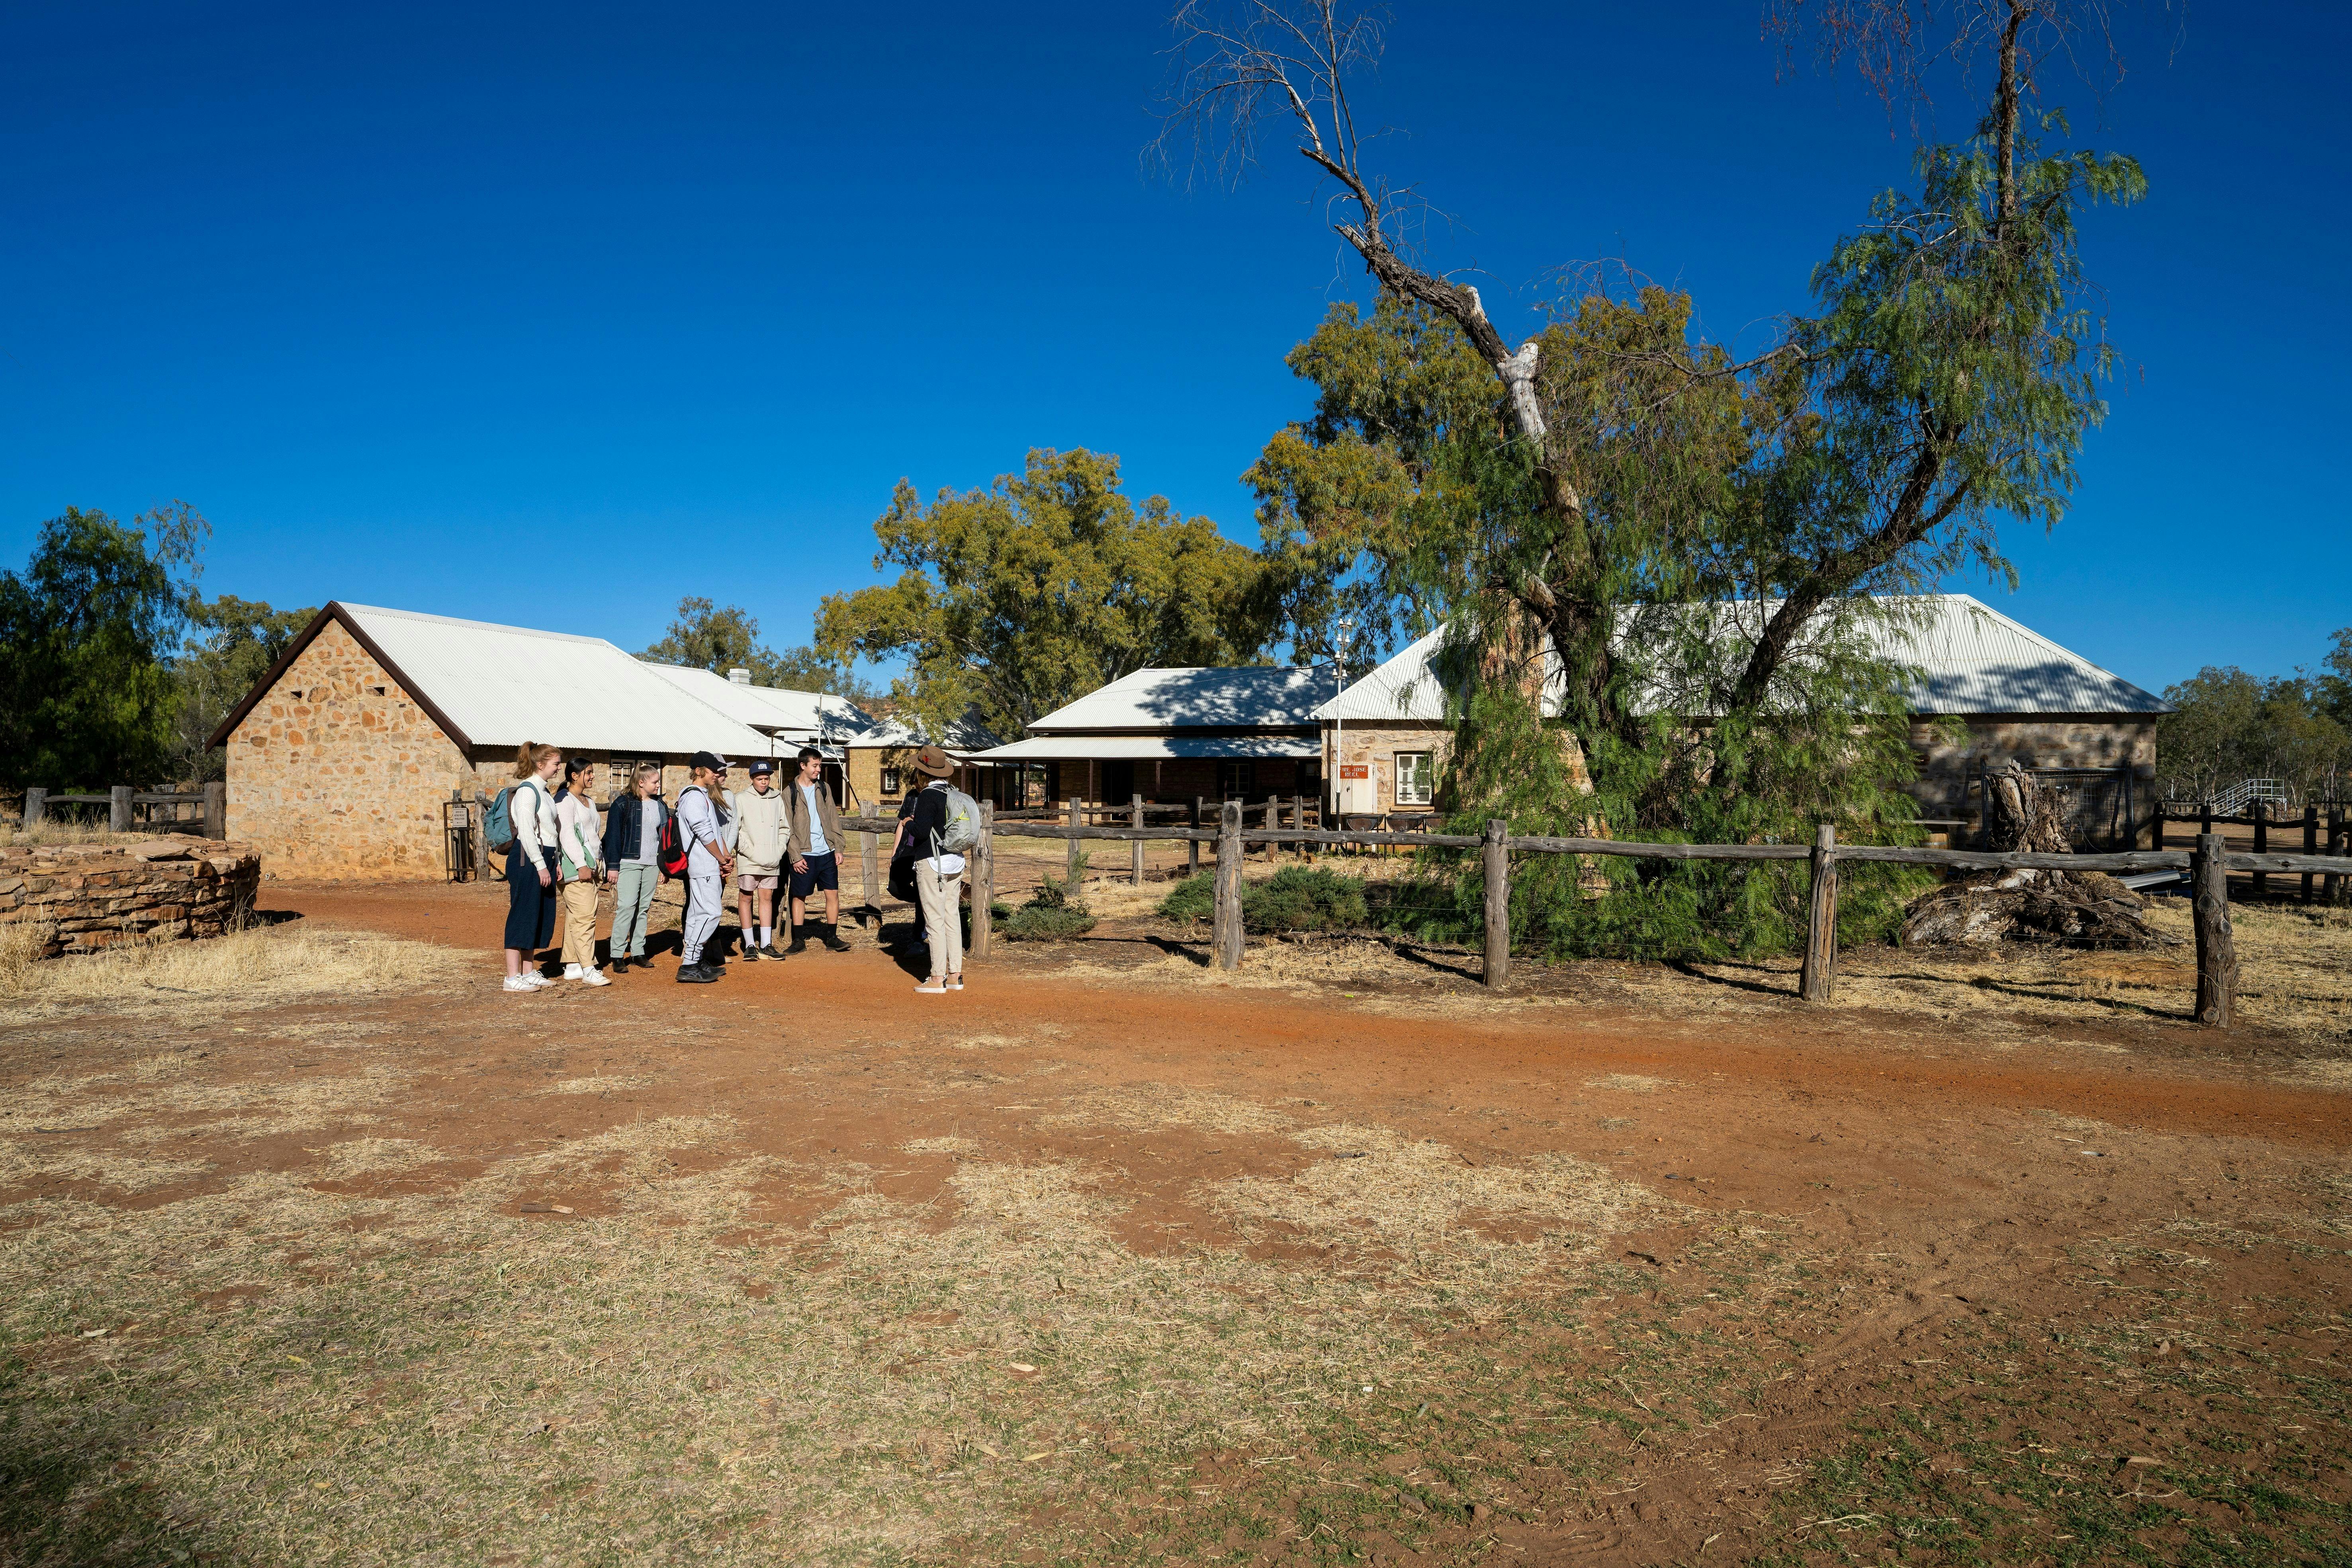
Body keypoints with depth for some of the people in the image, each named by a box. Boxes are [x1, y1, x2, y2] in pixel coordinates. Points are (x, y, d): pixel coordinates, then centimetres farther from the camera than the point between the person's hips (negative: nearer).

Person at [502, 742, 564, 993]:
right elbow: (526, 831, -19)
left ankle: (529, 972, 20)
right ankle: (513, 977, -1)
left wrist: (554, 862, 15)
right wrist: (540, 865, -20)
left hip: (543, 858, 10)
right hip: (527, 859, -10)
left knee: (540, 916, 12)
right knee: (523, 915, -6)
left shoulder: (544, 792, 16)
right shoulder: (527, 791, -12)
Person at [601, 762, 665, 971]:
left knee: (644, 909, 7)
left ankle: (638, 952, 12)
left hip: (652, 865, 5)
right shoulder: (623, 803, -4)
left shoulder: (660, 805, 13)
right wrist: (613, 866, -10)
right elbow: (613, 835, -5)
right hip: (629, 862, -5)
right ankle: (618, 956, -8)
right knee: (626, 907, -11)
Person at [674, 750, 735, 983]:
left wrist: (726, 856, 7)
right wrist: (722, 859, -7)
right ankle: (689, 966, -12)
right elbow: (705, 834, -17)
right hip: (704, 867, -10)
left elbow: (717, 831, 20)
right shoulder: (694, 797, -12)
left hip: (713, 866, 10)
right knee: (710, 913, -14)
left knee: (698, 913, 13)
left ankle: (694, 961, 19)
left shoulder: (706, 796, 20)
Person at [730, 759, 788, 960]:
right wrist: (750, 852, -12)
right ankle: (750, 945, 6)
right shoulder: (741, 800, -1)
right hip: (748, 860, -3)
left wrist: (779, 850, 2)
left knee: (767, 898, 7)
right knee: (746, 898, 1)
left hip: (771, 861, 3)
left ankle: (766, 945, 9)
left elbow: (784, 828, 15)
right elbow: (734, 830, -6)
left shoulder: (777, 799, 9)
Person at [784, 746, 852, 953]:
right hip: (804, 855, -3)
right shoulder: (790, 793, -2)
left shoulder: (823, 788, 10)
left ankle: (832, 937, 11)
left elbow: (834, 819, 11)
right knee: (799, 897, 4)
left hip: (827, 852, 3)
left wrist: (838, 848, 5)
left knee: (833, 894, 2)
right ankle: (799, 941, 13)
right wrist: (795, 856, -10)